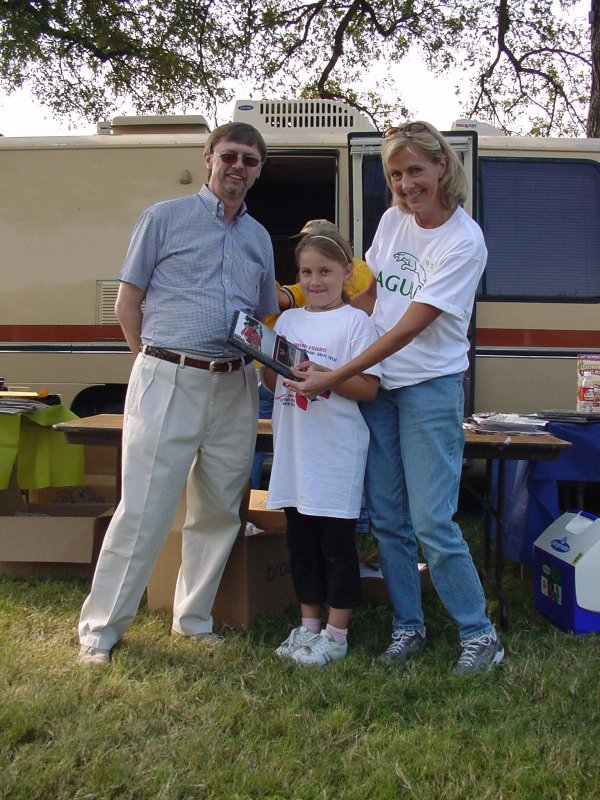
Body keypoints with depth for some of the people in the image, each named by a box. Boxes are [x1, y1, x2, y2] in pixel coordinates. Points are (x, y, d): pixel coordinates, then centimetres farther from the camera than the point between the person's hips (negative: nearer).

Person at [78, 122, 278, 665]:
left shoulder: (260, 238, 17)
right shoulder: (165, 219, 3)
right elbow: (127, 306, 3)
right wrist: (158, 362, 0)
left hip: (235, 389, 5)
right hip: (168, 381, -5)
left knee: (218, 513, 10)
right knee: (143, 510, -5)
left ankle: (194, 619, 26)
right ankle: (99, 630, 9)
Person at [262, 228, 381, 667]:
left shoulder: (356, 321, -6)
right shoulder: (289, 320, 11)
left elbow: (369, 388, -12)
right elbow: (273, 383, 15)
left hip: (337, 453, -6)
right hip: (295, 450, 6)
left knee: (336, 542, 3)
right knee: (301, 541, 14)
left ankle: (336, 634, 16)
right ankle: (309, 625, 28)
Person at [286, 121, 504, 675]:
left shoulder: (465, 241, -14)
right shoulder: (392, 221, 6)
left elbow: (410, 327, -19)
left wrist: (335, 378, -21)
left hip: (431, 388, -6)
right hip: (376, 383, 6)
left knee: (432, 522, -7)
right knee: (387, 518, 9)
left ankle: (480, 634, 10)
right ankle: (408, 626, 24)